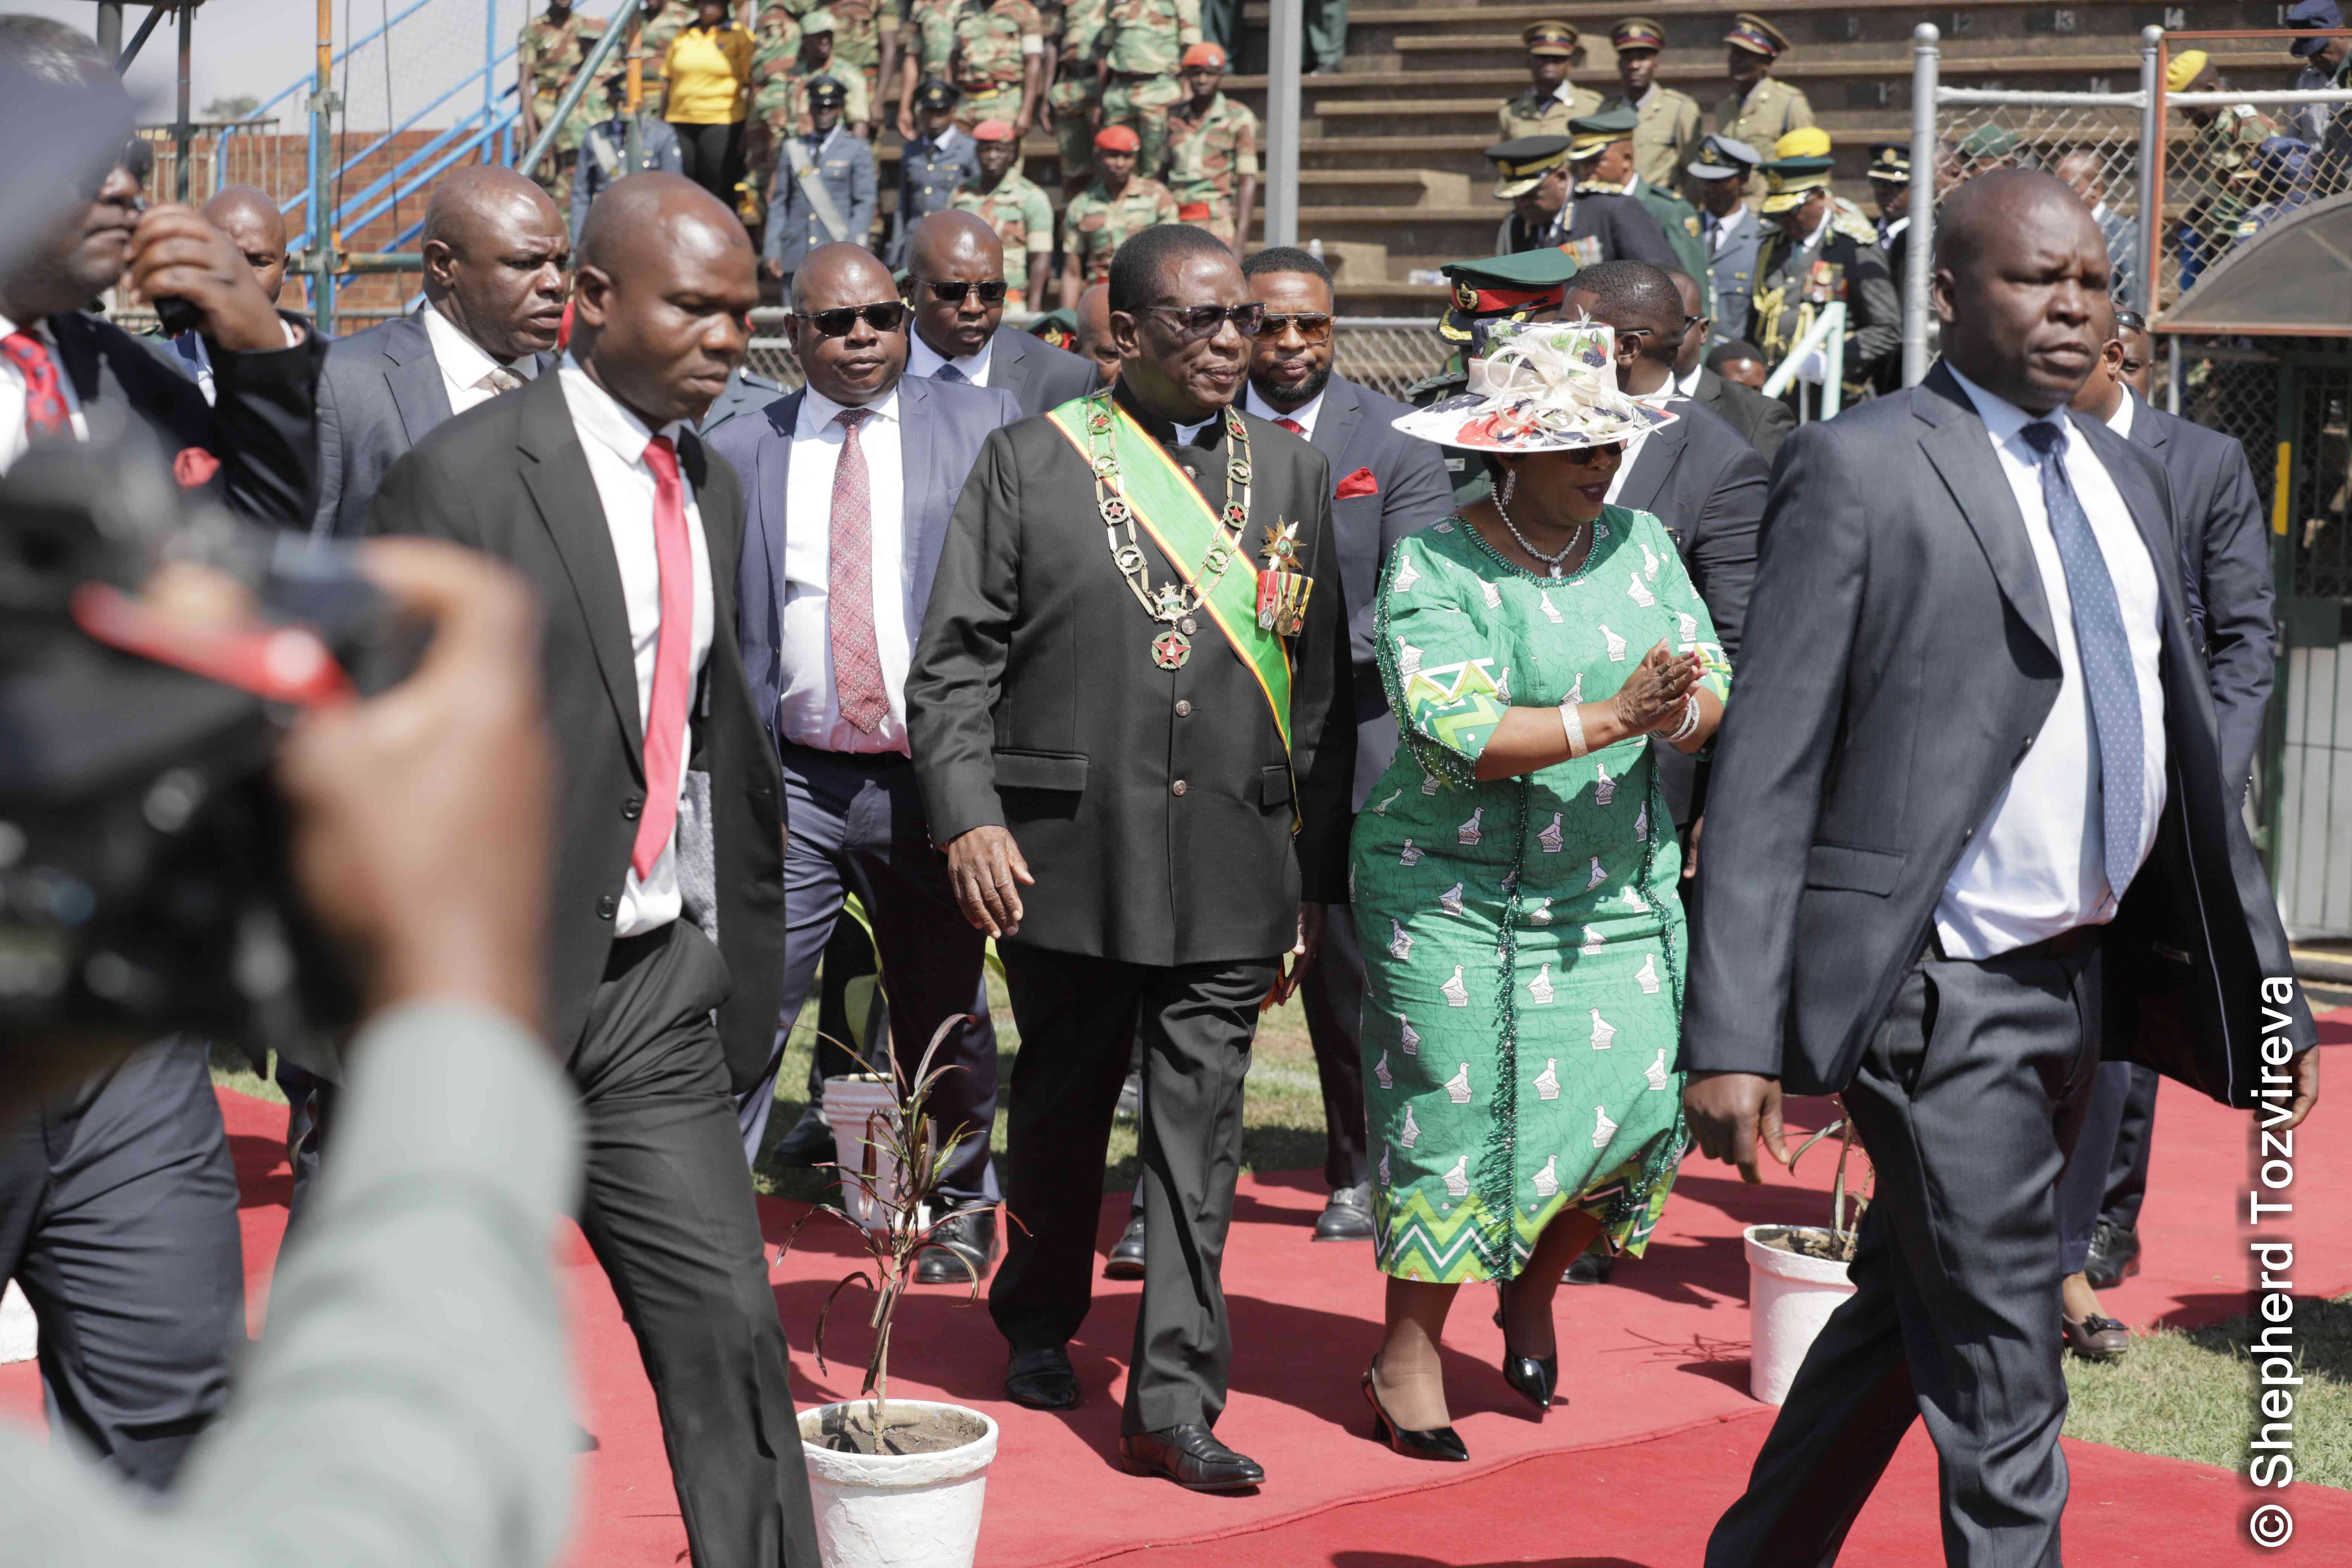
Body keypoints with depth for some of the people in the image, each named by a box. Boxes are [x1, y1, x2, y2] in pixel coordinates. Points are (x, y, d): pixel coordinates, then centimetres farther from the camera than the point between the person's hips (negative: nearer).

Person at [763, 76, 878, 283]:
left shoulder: (858, 151, 6)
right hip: (796, 256, 3)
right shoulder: (792, 149, 14)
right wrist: (771, 252, 4)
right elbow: (779, 203, 12)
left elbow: (864, 206, 0)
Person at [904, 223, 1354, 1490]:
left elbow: (1324, 690, 11)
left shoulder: (1293, 475, 10)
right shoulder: (1030, 462, 2)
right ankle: (1040, 1328, 35)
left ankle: (1173, 1400, 1)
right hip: (1067, 862, -1)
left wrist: (1316, 876, 8)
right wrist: (969, 816, -13)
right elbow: (955, 662, 0)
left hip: (1234, 874, 1)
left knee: (1199, 1134, -1)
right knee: (1061, 1111, 13)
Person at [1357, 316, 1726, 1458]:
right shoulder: (1431, 567, -10)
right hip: (1457, 893, -5)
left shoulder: (1638, 543, 7)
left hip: (1621, 891, 5)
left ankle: (1532, 1288, 27)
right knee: (1456, 1115, -5)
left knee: (1640, 1104, -2)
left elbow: (1714, 692, 2)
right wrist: (1611, 718, -28)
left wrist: (1678, 712, -21)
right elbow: (1462, 733, -21)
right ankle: (1407, 1356, 12)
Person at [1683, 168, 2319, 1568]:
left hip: (2085, 979, 7)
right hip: (1944, 994, -7)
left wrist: (2261, 980, 13)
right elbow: (1770, 764, -13)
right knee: (2001, 1397, -3)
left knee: (1906, 1318, 20)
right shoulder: (1859, 469, -9)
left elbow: (2187, 746, 17)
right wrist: (1733, 1034, -18)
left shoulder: (2124, 476, 13)